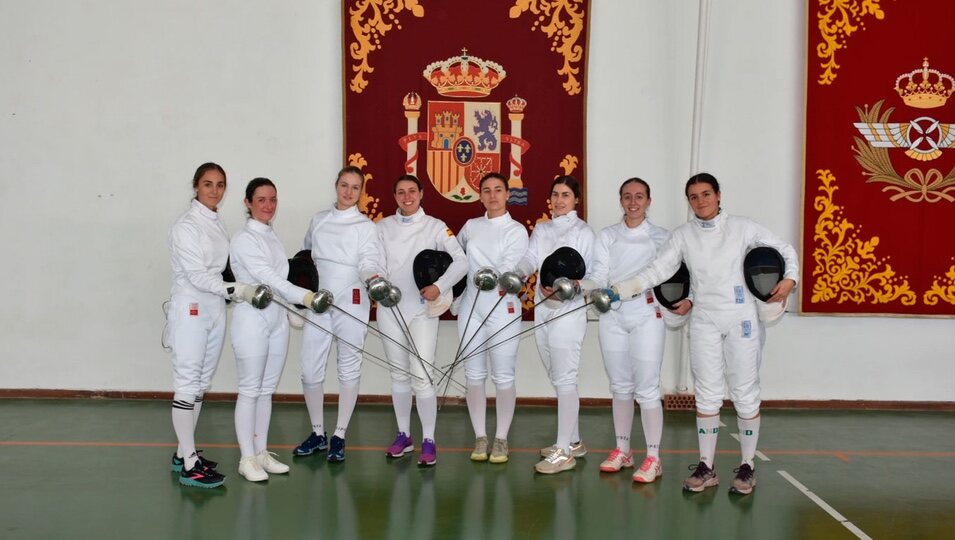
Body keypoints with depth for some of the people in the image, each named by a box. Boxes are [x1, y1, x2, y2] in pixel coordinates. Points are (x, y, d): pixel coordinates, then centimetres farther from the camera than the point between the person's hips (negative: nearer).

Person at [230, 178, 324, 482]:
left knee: (267, 390, 12)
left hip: (277, 320, 8)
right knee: (250, 391, 0)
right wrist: (303, 296, -40)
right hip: (252, 320, -7)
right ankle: (247, 458, 8)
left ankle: (261, 452, 21)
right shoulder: (244, 239, -14)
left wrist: (293, 311, 11)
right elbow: (266, 278, -27)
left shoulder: (272, 236, 12)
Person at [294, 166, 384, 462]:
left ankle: (339, 437, 15)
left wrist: (372, 277, -36)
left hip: (351, 303, -3)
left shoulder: (365, 225, -2)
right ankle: (318, 433, 20)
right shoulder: (319, 220, 11)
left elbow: (368, 262, -15)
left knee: (349, 369, 3)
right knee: (310, 370, 3)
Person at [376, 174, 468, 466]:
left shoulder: (435, 226, -1)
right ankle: (404, 435, 24)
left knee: (421, 376, -8)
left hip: (422, 310, -3)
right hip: (390, 309, 3)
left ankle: (428, 441, 2)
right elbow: (376, 263, -3)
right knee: (399, 374, 12)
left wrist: (439, 287, -24)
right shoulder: (383, 227, 8)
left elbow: (461, 261, -11)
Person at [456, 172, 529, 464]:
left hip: (503, 309, -3)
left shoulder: (516, 230, -2)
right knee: (474, 375, 7)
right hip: (471, 307, 4)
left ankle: (501, 439, 13)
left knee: (503, 376, 1)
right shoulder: (470, 226, 10)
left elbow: (509, 267, -13)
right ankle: (480, 437, 18)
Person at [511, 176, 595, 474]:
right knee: (558, 379, 14)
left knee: (565, 380, -6)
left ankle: (564, 452, -1)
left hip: (568, 311, -7)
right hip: (542, 310, 7)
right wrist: (517, 274, -23)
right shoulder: (541, 229, 14)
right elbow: (530, 259, -1)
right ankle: (573, 441, 27)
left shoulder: (583, 231, -4)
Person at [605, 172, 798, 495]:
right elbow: (657, 272, -4)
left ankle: (747, 467, 18)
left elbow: (785, 250, 6)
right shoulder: (683, 235, 3)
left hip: (742, 320, -2)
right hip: (704, 322, 2)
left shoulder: (742, 228, -2)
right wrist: (619, 291, -16)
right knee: (707, 395, 6)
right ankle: (706, 468, 16)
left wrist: (790, 279, -13)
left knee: (745, 394, 3)